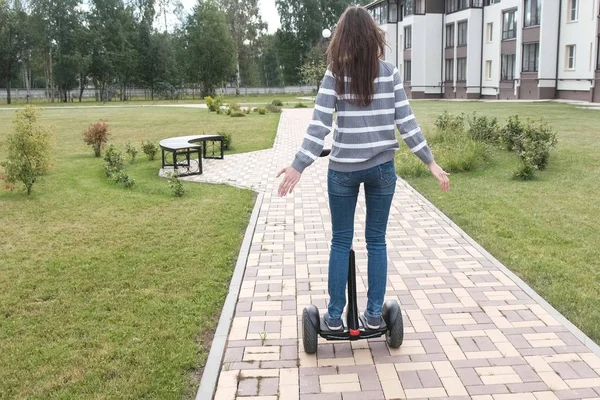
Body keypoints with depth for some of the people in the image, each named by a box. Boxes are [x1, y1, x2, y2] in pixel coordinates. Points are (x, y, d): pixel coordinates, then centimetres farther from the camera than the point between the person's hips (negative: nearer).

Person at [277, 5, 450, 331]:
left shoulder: (335, 74, -5)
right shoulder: (389, 73, 0)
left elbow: (319, 125, -12)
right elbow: (406, 122, -2)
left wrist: (298, 166, -12)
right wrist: (430, 161, 2)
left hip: (343, 169, -1)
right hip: (381, 167, 1)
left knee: (340, 242, 10)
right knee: (376, 241, 12)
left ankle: (334, 315, 16)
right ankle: (374, 313, 18)